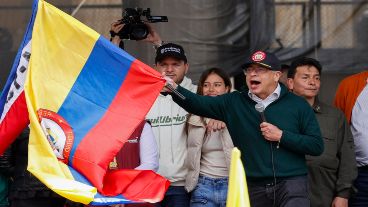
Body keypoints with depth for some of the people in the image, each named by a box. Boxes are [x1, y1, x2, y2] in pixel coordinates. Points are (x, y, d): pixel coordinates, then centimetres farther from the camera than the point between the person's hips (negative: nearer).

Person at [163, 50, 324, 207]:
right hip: (253, 188, 3)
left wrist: (281, 136, -11)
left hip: (291, 184, -2)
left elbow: (317, 146, -2)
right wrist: (174, 88, -23)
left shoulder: (297, 105, 2)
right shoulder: (234, 103, 7)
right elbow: (199, 104, -6)